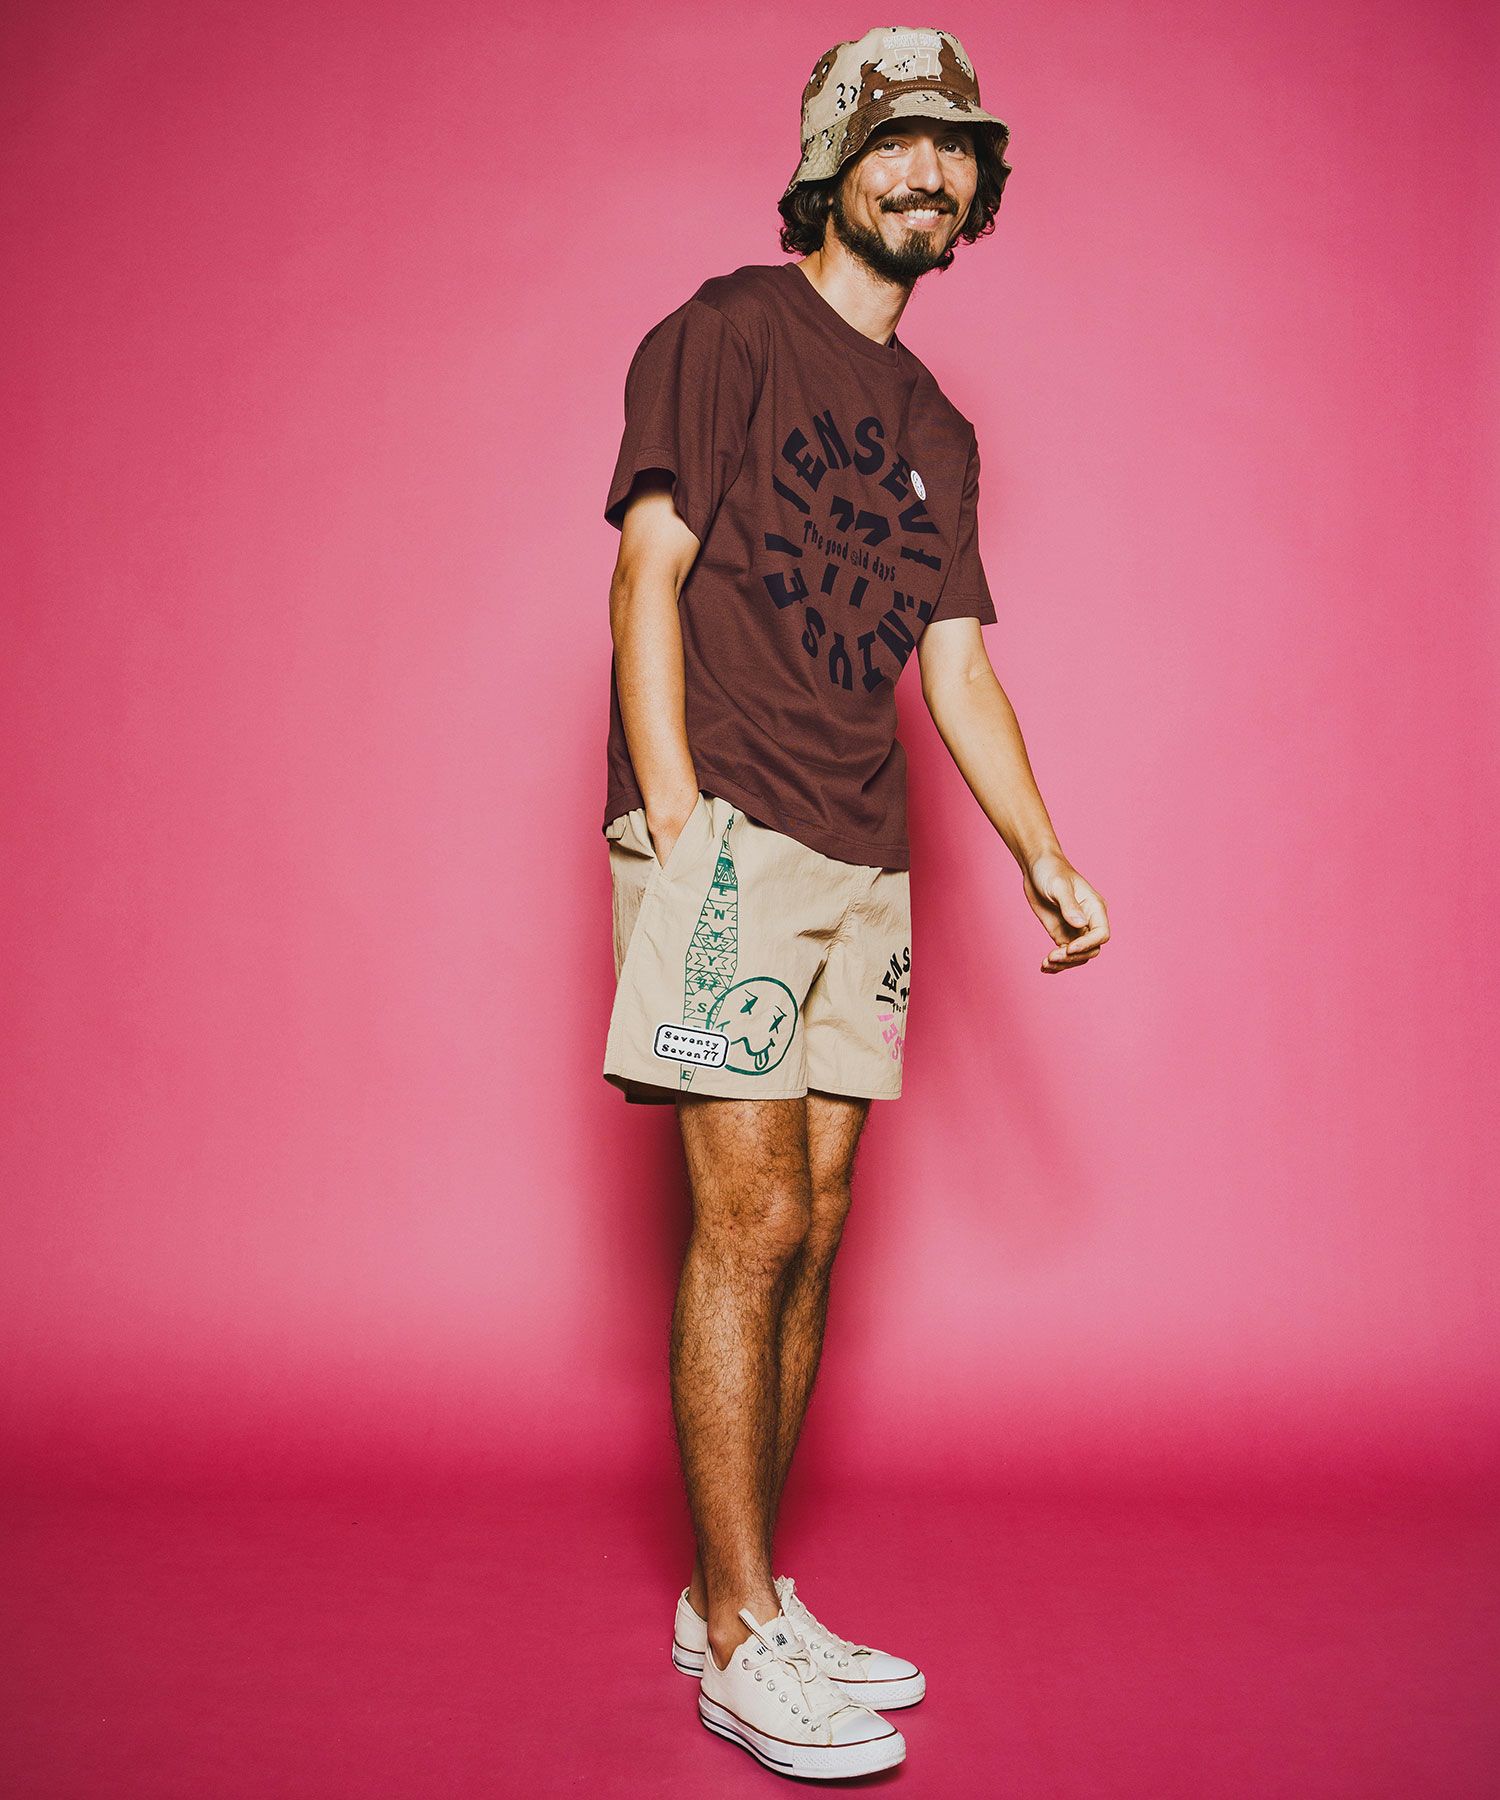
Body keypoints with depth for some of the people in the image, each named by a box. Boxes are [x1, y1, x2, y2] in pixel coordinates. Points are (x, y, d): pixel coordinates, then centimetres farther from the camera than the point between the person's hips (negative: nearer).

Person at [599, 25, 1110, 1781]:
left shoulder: (935, 428, 21)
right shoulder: (729, 331, 3)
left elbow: (957, 662, 17)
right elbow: (649, 577, -6)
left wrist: (1044, 855, 6)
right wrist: (677, 816, -17)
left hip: (861, 862, 7)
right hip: (731, 835, -7)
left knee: (809, 1235, 7)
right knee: (749, 1224, -9)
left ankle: (746, 1600, 18)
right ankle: (736, 1636, 3)